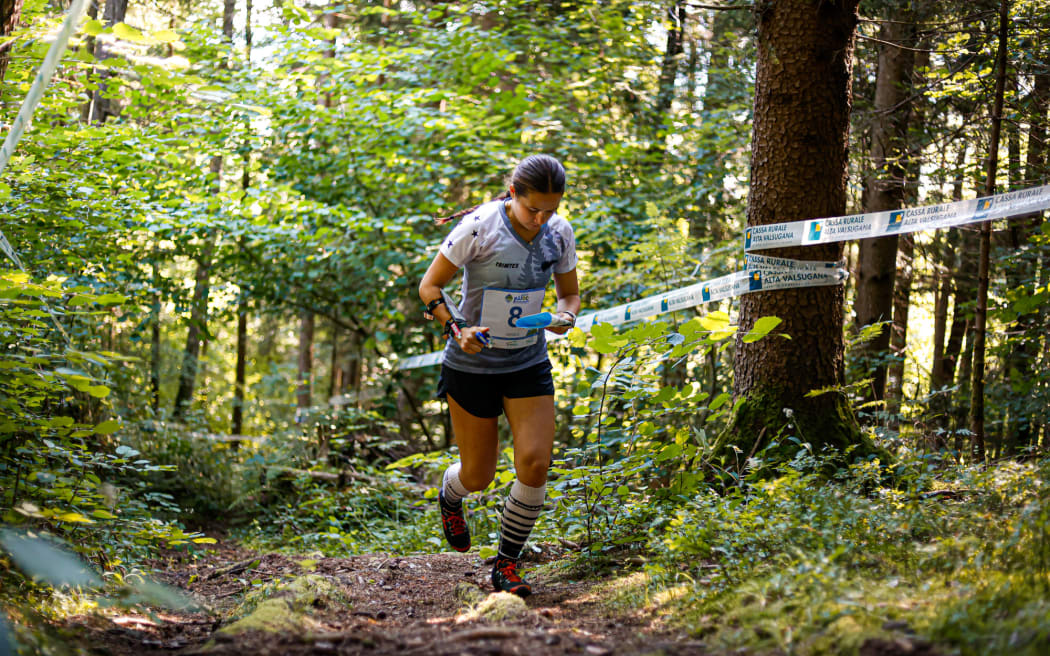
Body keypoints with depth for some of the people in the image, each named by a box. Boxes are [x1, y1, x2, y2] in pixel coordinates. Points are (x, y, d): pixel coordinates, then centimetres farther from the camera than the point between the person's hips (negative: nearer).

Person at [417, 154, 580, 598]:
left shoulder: (559, 233, -4)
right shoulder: (479, 228, -19)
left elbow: (569, 293, 10)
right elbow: (429, 286, -11)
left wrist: (566, 316, -13)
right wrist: (455, 329, -27)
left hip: (528, 363, 3)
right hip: (472, 363, -3)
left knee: (535, 463, -13)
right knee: (477, 476, 6)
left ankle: (506, 565, 5)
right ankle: (449, 496, 47)